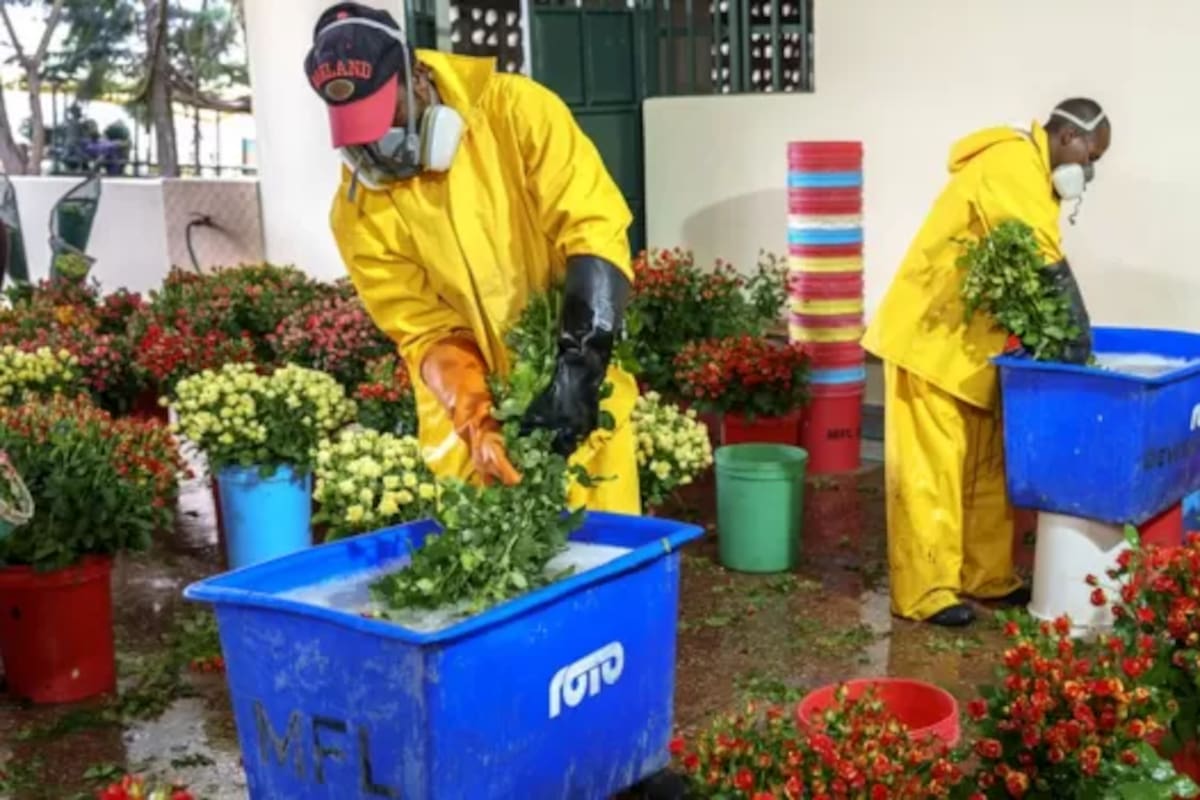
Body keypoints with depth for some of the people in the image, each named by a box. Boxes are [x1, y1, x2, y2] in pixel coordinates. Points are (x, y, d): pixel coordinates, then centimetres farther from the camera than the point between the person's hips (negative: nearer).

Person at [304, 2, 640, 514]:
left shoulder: (516, 111, -14)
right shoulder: (359, 211, -9)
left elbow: (595, 233, -20)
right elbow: (428, 334, -8)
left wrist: (578, 370, -30)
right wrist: (477, 422, -25)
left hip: (581, 392, -1)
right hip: (465, 413, 2)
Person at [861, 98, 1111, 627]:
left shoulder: (1030, 172, 15)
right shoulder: (1013, 166, -19)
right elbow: (1048, 271, -23)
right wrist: (1079, 347, -19)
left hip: (974, 342, 11)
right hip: (930, 337, -10)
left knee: (986, 466, 14)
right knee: (931, 471, -5)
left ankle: (986, 576, 23)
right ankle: (924, 592, 2)